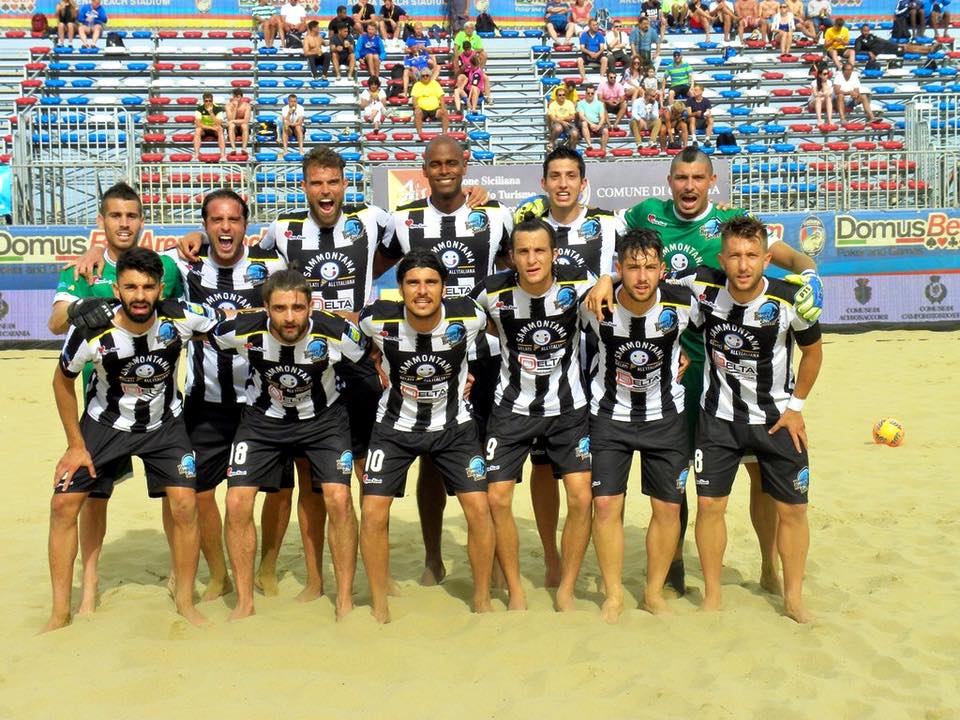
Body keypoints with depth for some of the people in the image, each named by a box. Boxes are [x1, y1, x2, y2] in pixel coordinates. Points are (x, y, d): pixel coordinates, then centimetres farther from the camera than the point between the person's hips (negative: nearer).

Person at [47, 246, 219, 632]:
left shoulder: (181, 318, -27)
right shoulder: (90, 331, -27)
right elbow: (63, 382, -8)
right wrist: (76, 446, -6)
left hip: (164, 424, 0)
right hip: (105, 423, 0)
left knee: (185, 505, -13)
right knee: (63, 503, -7)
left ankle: (185, 601, 8)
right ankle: (60, 612, 7)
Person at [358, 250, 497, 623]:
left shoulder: (470, 317, -20)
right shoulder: (378, 319, -21)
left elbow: (486, 349, 5)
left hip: (454, 424, 0)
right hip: (395, 425, 0)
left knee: (479, 508, -8)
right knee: (373, 512, -7)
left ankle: (482, 600, 12)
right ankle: (380, 605, 11)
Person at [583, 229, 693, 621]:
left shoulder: (682, 303, -18)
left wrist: (683, 361, 3)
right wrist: (597, 375, 4)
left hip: (665, 415, 1)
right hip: (610, 415, -1)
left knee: (668, 507, 3)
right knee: (606, 505, -4)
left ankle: (654, 593, 20)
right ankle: (613, 595, 12)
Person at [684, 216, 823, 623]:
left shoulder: (790, 300, -18)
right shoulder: (702, 288, -16)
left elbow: (812, 351, 0)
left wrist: (795, 406, -2)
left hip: (777, 419, 0)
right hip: (719, 418, 1)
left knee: (792, 509, 5)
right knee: (709, 504, 0)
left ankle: (793, 597, 23)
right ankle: (712, 596, 17)